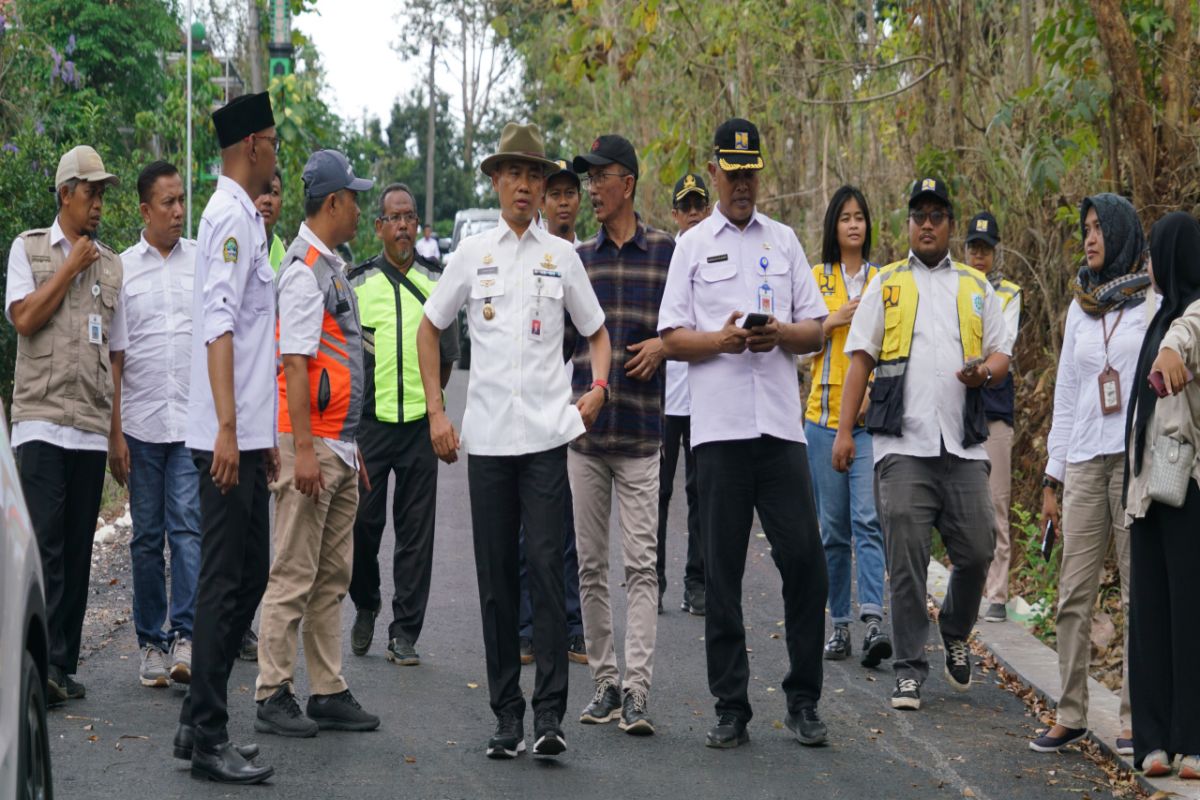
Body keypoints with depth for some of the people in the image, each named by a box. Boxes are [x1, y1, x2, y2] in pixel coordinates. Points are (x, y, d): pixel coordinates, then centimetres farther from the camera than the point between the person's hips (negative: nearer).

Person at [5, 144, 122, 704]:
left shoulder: (111, 264, 15)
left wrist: (118, 428, 11)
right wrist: (70, 267, -5)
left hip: (92, 427, 4)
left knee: (77, 550, 4)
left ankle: (62, 664, 8)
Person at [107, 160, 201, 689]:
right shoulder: (122, 268, 4)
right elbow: (115, 356, 4)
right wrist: (115, 433, -1)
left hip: (195, 420, 0)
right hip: (142, 421, 1)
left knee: (188, 526, -10)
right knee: (147, 536, 6)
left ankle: (186, 636, -13)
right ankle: (151, 641, 13)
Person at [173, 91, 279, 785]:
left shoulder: (245, 220, 19)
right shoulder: (231, 218, -12)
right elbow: (219, 325, -21)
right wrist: (228, 428, -26)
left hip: (247, 436, 10)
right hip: (228, 438, -10)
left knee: (247, 575, 13)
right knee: (227, 582, -8)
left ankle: (202, 726, 18)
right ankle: (207, 737, -4)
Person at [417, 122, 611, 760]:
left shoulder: (561, 256, 9)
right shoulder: (473, 254, 9)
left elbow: (597, 332, 18)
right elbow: (428, 329, 16)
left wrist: (599, 386, -1)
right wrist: (437, 413, 8)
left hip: (547, 433, -1)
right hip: (487, 436, 1)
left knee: (547, 565, -10)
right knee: (495, 576, 4)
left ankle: (550, 713, -10)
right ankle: (506, 713, 11)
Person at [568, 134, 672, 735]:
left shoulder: (667, 253, 2)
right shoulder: (577, 259, 11)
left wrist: (665, 344, -11)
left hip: (642, 434, -4)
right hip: (584, 431, 4)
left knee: (641, 564, -8)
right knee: (591, 565, 6)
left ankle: (637, 689, -11)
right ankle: (605, 681, 14)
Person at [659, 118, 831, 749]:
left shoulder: (784, 242, 15)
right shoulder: (693, 245, 9)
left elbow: (815, 332, 13)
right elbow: (672, 338, 4)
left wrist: (782, 333, -8)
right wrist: (722, 339, -14)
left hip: (781, 424, 2)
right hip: (718, 428, -1)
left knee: (804, 559, -5)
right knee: (722, 572, 1)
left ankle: (803, 701, 6)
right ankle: (730, 708, 7)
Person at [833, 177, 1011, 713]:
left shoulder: (976, 287, 17)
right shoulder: (886, 285, 11)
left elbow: (1001, 356, 17)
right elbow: (860, 358, 7)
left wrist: (985, 371, -8)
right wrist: (844, 430, -1)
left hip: (964, 447, 2)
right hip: (902, 447, -2)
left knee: (975, 552, -2)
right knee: (906, 560, -6)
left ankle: (955, 634, 26)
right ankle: (909, 669, 1)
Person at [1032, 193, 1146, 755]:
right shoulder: (1081, 308, 17)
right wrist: (1052, 477, 15)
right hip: (1086, 461, 5)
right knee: (1074, 593, 2)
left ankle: (1136, 718, 2)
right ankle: (1070, 715, 8)